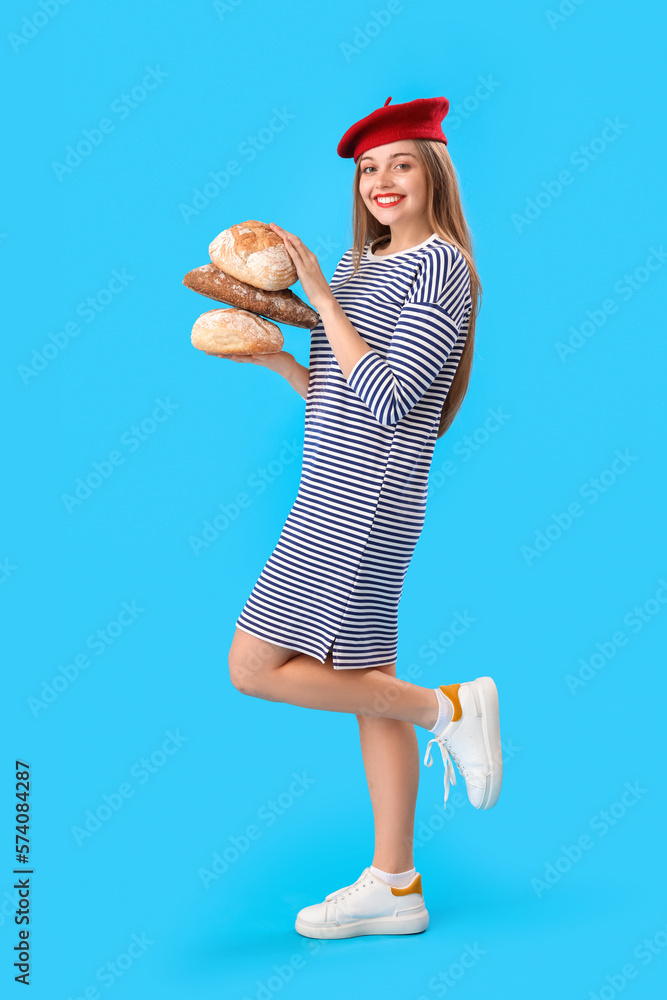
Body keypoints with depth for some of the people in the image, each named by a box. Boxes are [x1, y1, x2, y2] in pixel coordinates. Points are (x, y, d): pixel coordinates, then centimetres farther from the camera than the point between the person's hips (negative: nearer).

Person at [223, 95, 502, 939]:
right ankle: (395, 885, 20)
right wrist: (275, 359, 6)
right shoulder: (357, 267, 16)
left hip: (366, 498, -8)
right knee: (365, 681, 10)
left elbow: (386, 399, -18)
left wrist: (319, 294, -13)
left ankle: (448, 708, 3)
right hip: (339, 493, 9)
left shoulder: (440, 264, -8)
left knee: (255, 668, -7)